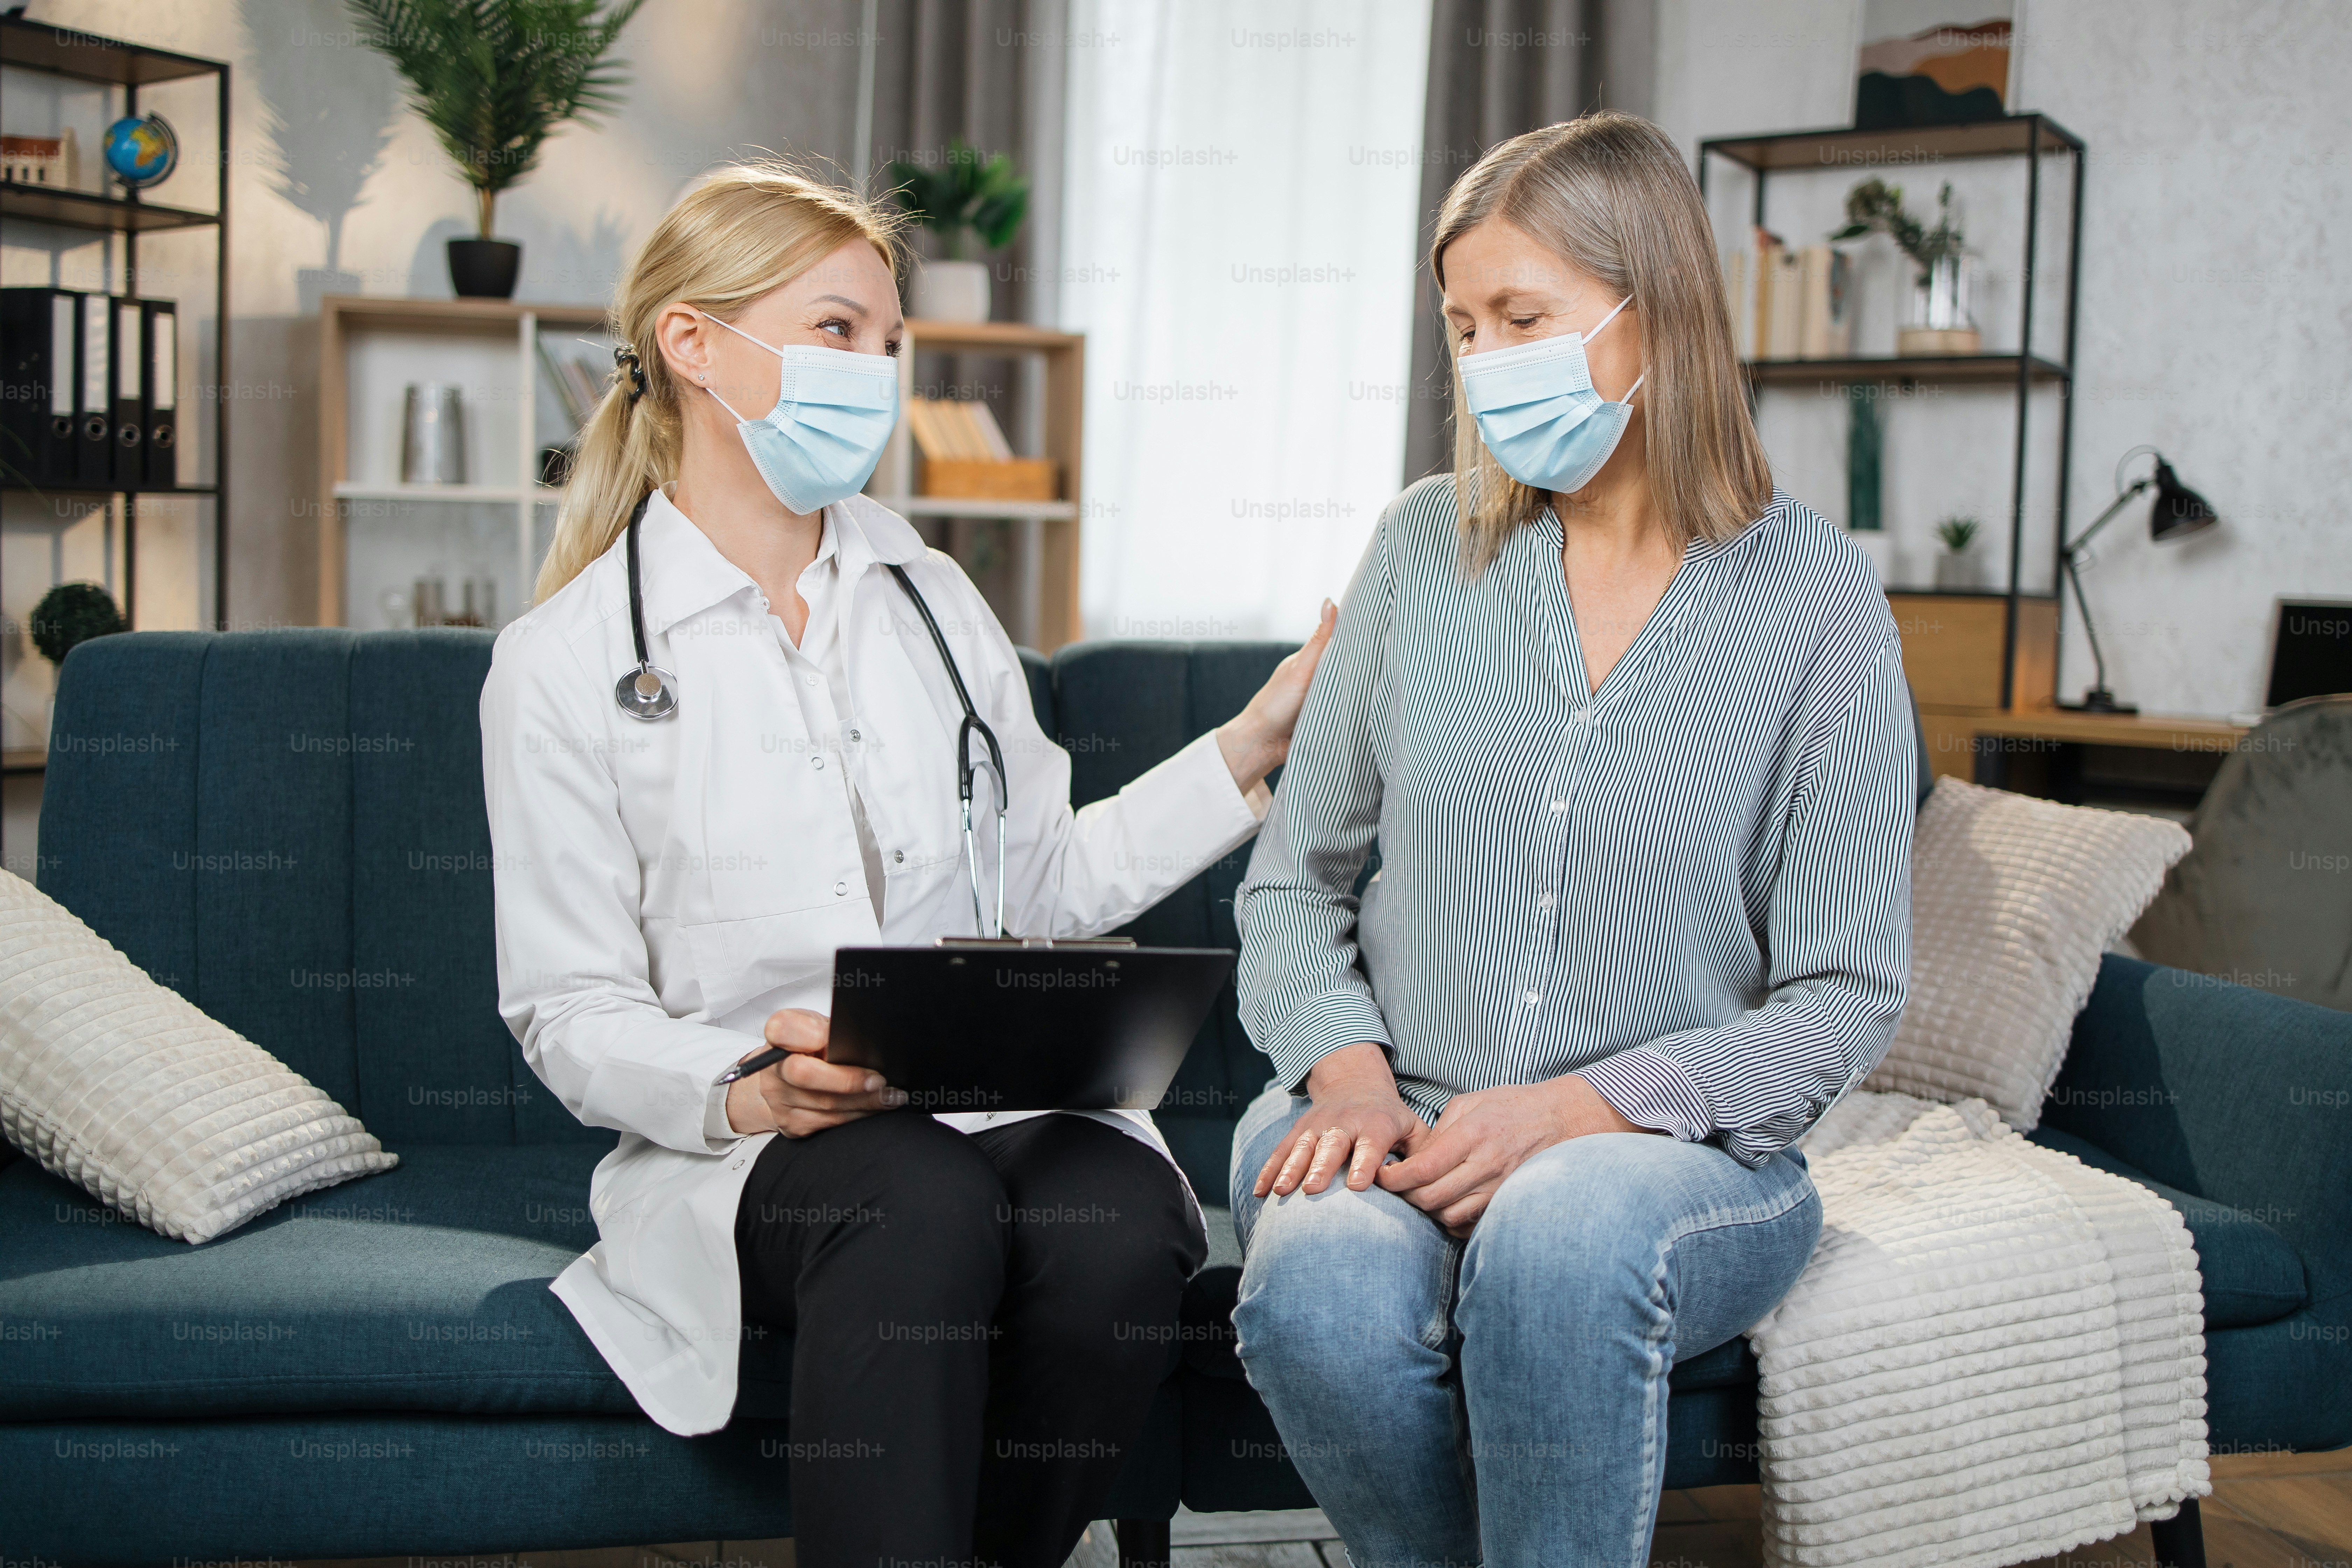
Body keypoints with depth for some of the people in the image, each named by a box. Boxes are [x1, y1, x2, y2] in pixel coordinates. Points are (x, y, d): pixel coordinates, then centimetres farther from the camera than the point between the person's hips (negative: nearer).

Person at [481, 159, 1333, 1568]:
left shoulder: (931, 599, 17)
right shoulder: (564, 662, 3)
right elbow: (569, 1014, 0)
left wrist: (1248, 750, 9)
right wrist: (746, 1090, -19)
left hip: (1004, 1099, 4)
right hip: (745, 1142, -3)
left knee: (1122, 1222, -31)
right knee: (923, 1203, -38)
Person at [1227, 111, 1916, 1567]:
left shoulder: (1818, 599, -2)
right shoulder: (1425, 549, 7)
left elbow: (1849, 994, -3)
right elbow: (1293, 873, 11)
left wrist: (1582, 1107, -16)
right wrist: (1348, 1069, -8)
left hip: (1677, 1144, -2)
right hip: (1395, 1122, 3)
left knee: (1560, 1239, -37)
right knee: (1322, 1285, -31)